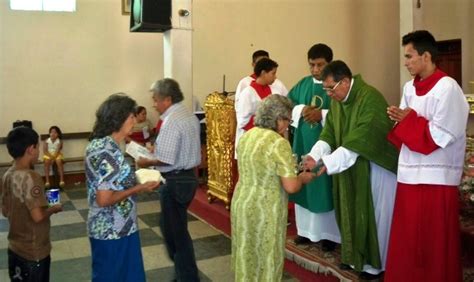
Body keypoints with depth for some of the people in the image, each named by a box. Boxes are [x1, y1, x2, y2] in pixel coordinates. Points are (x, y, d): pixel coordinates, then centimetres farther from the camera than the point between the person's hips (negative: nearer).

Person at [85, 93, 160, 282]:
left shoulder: (98, 143, 4)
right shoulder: (108, 151, -25)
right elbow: (104, 199, -26)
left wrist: (135, 179, 8)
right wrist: (139, 188, -18)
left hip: (106, 228, 9)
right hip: (114, 231, -9)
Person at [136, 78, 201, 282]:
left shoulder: (171, 121, -20)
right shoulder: (190, 116, 9)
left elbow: (167, 160, -23)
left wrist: (146, 163, -7)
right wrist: (156, 148, 16)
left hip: (176, 181, -10)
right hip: (189, 176, 10)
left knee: (175, 232, 5)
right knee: (172, 227, 21)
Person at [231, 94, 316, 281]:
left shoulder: (246, 136, 4)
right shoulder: (279, 143, -19)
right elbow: (290, 187, -21)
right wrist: (303, 178, -1)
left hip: (242, 203, 7)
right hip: (265, 210, -7)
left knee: (246, 255, 20)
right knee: (266, 257, 12)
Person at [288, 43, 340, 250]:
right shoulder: (303, 84, 11)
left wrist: (322, 114, -22)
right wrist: (300, 110, -9)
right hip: (303, 144, 5)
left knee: (326, 188, 0)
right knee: (304, 185, 11)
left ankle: (330, 233, 14)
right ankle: (306, 230, 25)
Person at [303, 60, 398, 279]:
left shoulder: (370, 98, -23)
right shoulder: (336, 100, 3)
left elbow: (360, 141, -29)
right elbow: (328, 133, 0)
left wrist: (328, 162, -30)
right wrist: (315, 156, -17)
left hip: (375, 166, -7)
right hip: (350, 167, 7)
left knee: (374, 215, 4)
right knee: (352, 213, 14)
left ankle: (375, 264, 20)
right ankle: (356, 256, 29)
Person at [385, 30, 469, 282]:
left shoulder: (447, 87, -13)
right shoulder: (410, 87, 10)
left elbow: (442, 134, -17)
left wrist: (409, 119, -12)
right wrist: (399, 119, -6)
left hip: (435, 177, -7)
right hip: (410, 173, 7)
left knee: (433, 244, 4)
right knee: (408, 239, 15)